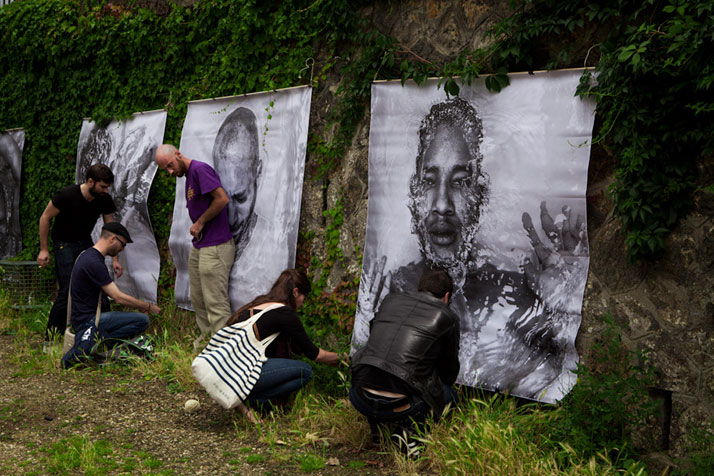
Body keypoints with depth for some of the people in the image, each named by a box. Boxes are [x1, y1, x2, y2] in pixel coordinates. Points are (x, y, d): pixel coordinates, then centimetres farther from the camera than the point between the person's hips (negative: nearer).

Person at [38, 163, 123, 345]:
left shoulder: (105, 200, -9)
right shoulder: (67, 195, -23)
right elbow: (45, 218, -12)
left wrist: (115, 259, -5)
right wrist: (44, 249, -12)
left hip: (85, 243, 6)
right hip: (64, 244, -5)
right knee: (68, 290, -16)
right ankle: (50, 339, -7)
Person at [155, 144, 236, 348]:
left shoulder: (200, 169, -12)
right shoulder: (189, 177, 18)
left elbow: (222, 198, -21)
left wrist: (200, 223, -12)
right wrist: (196, 227, 6)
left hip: (215, 247, -10)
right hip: (199, 247, 10)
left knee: (215, 301, -7)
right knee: (198, 299, 15)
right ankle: (206, 336, 27)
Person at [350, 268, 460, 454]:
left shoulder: (390, 300, 17)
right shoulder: (447, 317, 7)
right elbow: (449, 370, 20)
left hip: (360, 401, 4)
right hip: (400, 406, -3)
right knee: (449, 395, 26)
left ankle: (376, 425, 20)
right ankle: (410, 428, 0)